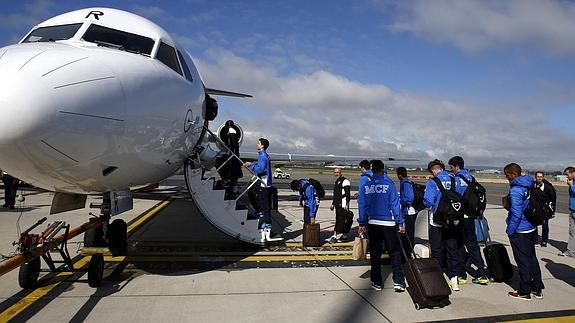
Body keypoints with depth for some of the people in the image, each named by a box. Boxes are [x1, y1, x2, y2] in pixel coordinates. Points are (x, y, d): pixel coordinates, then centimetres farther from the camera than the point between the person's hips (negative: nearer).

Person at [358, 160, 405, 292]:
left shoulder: (365, 186, 0)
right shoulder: (389, 184, -8)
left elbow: (363, 206, 4)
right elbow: (395, 204, -7)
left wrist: (362, 224, 12)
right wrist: (400, 223, -2)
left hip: (372, 224, 3)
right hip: (389, 224, -2)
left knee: (375, 254, 11)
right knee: (395, 252, 7)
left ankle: (377, 282, 17)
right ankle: (398, 282, 6)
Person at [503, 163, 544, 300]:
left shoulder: (515, 190, -22)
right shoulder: (530, 186, 5)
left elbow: (516, 214, -23)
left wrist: (509, 231, -14)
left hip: (519, 232, -8)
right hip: (531, 229, 8)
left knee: (523, 261, 3)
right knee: (532, 258, 18)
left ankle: (524, 292, 14)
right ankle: (537, 289, 28)